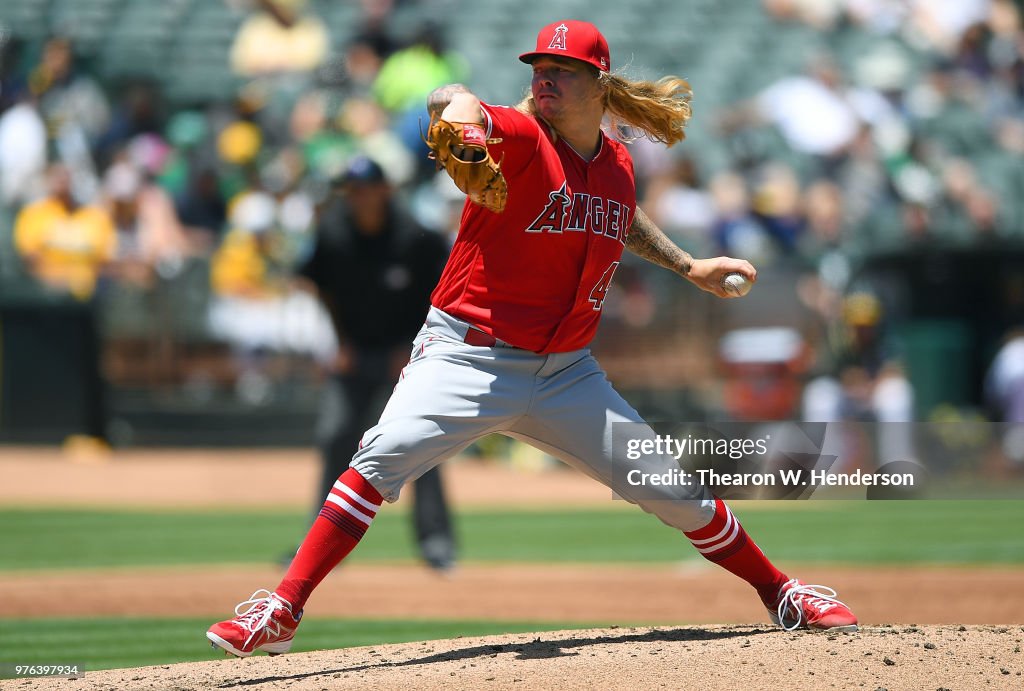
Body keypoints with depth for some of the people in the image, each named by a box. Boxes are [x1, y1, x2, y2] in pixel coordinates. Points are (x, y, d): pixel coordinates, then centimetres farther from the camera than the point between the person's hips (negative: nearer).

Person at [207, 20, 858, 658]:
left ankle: (780, 592, 26)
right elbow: (456, 100, -34)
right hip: (470, 357, -5)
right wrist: (459, 117, -57)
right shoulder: (522, 138, -11)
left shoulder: (618, 165, 6)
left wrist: (687, 266, 29)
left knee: (671, 487, 5)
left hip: (567, 373, 5)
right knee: (384, 458, -26)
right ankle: (281, 612, -23)